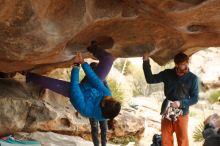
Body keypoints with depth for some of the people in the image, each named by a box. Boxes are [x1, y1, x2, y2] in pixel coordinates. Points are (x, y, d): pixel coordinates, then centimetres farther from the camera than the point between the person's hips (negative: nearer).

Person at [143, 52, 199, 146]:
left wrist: (181, 103, -20)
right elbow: (150, 79, -1)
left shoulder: (192, 78, -9)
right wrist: (146, 62, -11)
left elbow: (195, 98, -5)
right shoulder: (167, 74, -1)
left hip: (181, 114, -3)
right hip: (167, 112, 3)